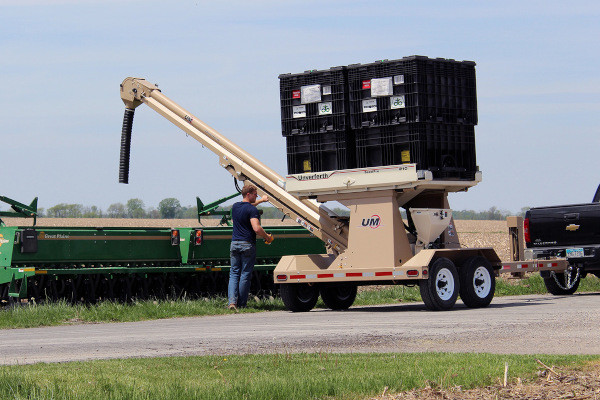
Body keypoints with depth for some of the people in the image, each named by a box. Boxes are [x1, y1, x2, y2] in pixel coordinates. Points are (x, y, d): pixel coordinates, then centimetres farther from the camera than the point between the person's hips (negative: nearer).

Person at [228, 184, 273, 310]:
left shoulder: (235, 206, 11)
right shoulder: (252, 210, -12)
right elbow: (257, 228, -22)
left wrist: (260, 201, 41)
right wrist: (267, 237, -6)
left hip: (234, 244, 6)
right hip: (248, 245, -6)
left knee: (234, 274, 7)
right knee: (245, 275, 2)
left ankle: (232, 301, -9)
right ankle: (241, 304, 5)